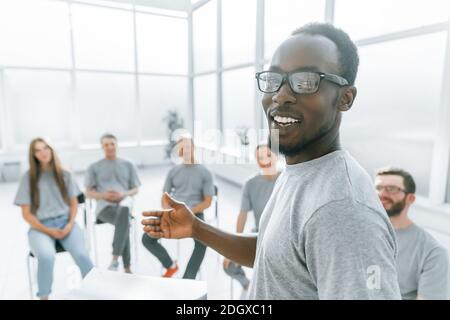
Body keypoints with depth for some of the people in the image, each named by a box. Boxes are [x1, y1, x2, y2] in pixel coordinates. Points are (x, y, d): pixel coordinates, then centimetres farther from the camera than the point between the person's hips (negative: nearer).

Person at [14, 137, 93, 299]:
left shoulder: (64, 175, 7)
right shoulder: (28, 177, 1)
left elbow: (74, 203, 10)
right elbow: (26, 213, 1)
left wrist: (70, 224, -8)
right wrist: (48, 231, -10)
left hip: (65, 222, 1)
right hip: (40, 227, -1)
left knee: (82, 254, -27)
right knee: (47, 256, -34)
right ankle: (44, 296, -10)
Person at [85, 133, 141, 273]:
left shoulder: (128, 165, 19)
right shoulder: (94, 167, 17)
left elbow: (135, 189, 15)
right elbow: (89, 192, 13)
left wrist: (123, 195, -7)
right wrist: (103, 195, -9)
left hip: (124, 201, 1)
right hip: (104, 205, -1)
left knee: (124, 208, -40)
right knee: (125, 222, -36)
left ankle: (115, 259, -41)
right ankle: (127, 267, -30)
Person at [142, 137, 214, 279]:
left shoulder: (205, 173, 2)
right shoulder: (173, 171, 10)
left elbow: (207, 202, -2)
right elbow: (164, 198, 11)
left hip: (195, 214, -3)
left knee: (202, 241, -33)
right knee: (147, 238, -11)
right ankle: (171, 265, 13)